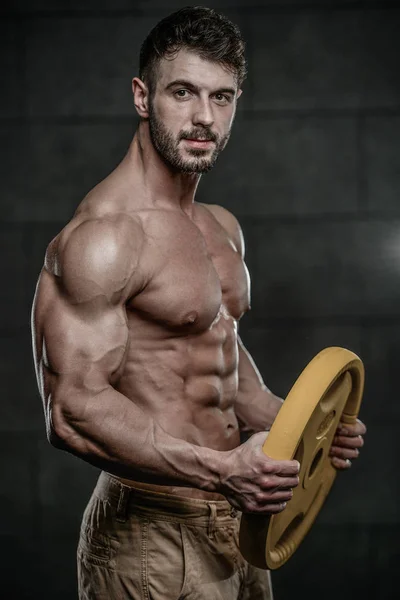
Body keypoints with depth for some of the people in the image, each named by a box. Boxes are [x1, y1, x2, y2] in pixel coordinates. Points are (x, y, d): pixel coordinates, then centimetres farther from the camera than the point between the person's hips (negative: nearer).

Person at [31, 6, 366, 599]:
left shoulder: (223, 228, 11)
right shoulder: (104, 235, -19)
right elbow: (73, 409, -26)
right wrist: (220, 469, -32)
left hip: (237, 525, 9)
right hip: (153, 541, -8)